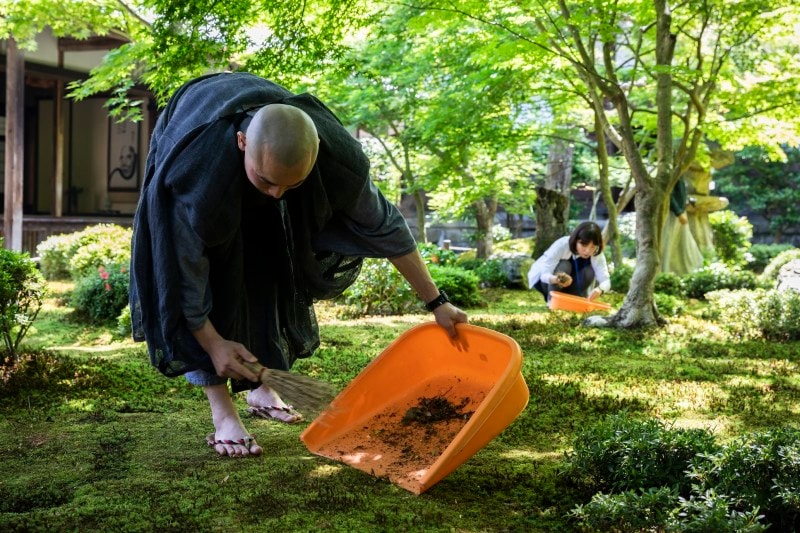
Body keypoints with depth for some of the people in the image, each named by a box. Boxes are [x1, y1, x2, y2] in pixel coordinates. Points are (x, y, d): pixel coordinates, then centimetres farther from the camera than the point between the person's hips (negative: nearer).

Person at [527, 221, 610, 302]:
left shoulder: (597, 255, -23)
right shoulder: (562, 245, -33)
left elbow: (605, 280, -31)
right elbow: (544, 274, -37)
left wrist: (599, 289, -55)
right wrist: (555, 280, -60)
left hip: (568, 285, 3)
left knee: (589, 272, -25)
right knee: (564, 266, -32)